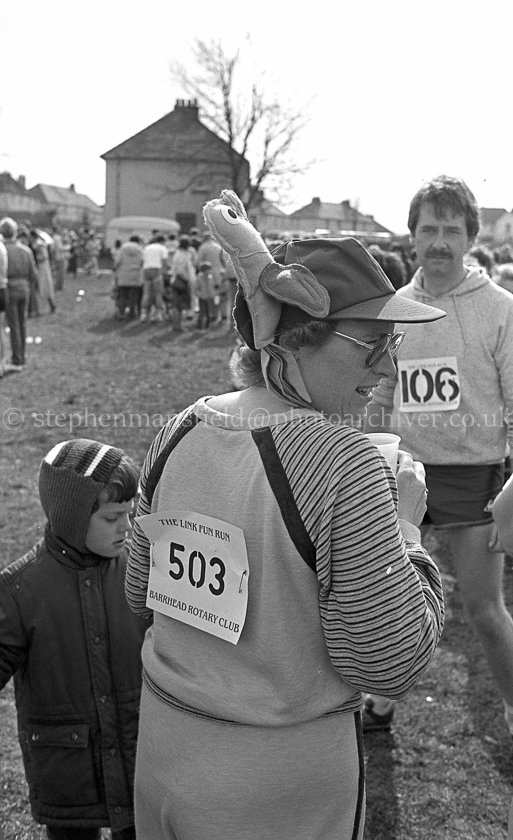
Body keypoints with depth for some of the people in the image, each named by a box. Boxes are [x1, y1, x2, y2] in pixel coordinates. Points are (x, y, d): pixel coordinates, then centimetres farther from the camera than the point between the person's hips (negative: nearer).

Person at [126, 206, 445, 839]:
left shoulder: (179, 433, -6)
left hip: (161, 743, 5)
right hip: (279, 778, -5)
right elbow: (393, 663, -20)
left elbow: (141, 595, 7)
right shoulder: (343, 462, -25)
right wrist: (404, 526, -8)